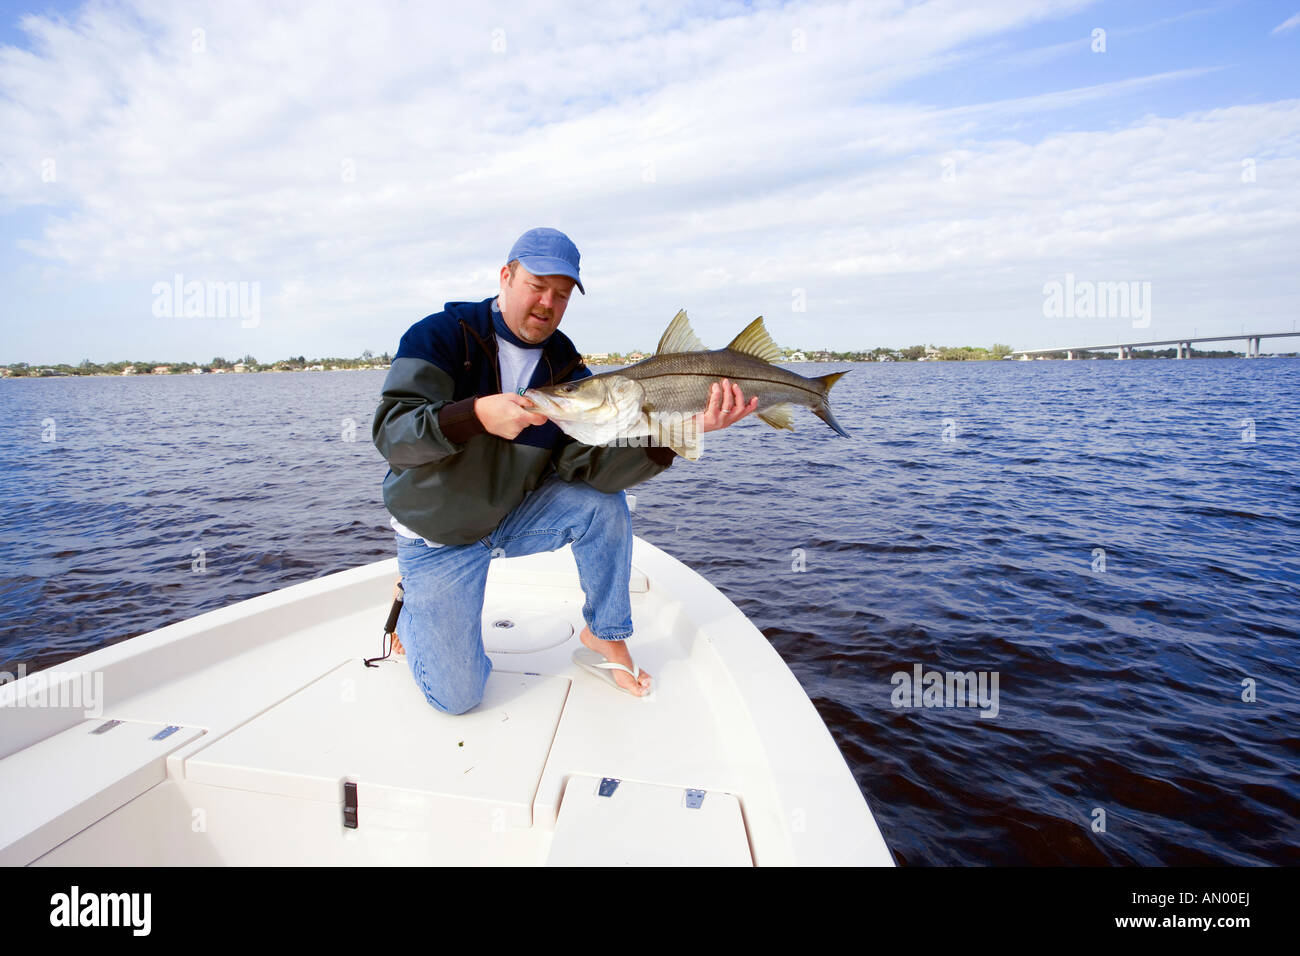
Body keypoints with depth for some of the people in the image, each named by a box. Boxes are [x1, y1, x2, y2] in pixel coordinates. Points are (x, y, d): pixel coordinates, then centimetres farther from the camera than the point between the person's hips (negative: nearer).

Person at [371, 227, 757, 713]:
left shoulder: (565, 368, -7)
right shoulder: (441, 335, -17)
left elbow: (588, 463, -21)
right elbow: (390, 434, -27)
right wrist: (477, 415, -45)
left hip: (515, 516, 3)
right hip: (438, 537, -3)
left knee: (603, 502, -22)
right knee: (457, 696, -5)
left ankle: (605, 634, 0)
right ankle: (412, 606, 27)